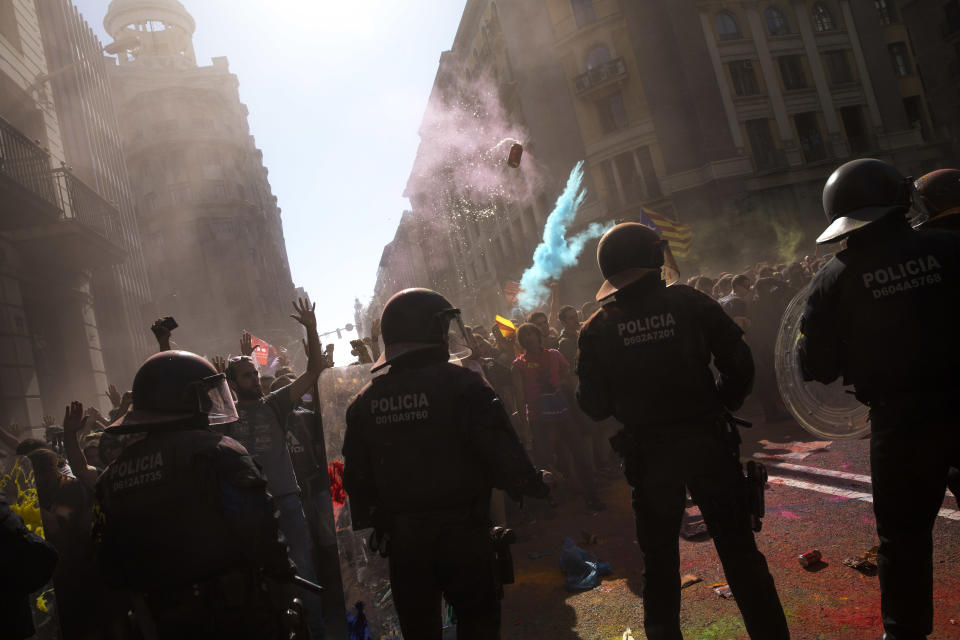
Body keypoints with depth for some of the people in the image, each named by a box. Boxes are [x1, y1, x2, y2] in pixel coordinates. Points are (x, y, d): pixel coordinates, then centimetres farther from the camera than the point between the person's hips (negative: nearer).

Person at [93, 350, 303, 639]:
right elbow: (261, 534, -21)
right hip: (241, 616, -6)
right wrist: (281, 588, -6)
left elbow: (111, 569, 9)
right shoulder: (218, 453, -16)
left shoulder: (111, 477, 5)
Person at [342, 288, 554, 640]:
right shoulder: (462, 384, -14)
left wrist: (374, 523, 19)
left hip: (403, 540, 4)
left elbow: (356, 477, 7)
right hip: (462, 531, -4)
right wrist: (535, 483, 2)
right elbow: (502, 452, -16)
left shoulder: (365, 402, 2)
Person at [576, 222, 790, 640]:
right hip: (707, 443, 0)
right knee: (739, 550, 13)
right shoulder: (690, 303, -6)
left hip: (648, 456, 0)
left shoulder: (597, 330, -6)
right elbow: (739, 365, -4)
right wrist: (720, 406, 10)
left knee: (659, 561, 16)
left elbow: (593, 406, -4)